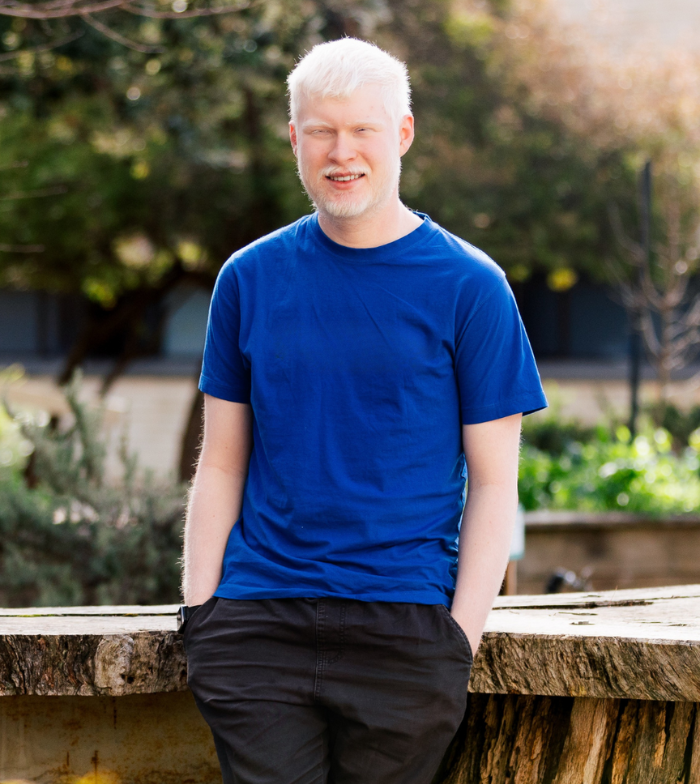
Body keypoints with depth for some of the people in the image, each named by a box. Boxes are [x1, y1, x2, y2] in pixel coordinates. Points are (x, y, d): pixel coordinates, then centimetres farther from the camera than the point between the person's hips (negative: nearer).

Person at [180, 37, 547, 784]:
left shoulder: (469, 286, 1)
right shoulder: (249, 278, 9)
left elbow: (493, 483, 0)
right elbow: (221, 464, 12)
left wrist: (460, 638, -8)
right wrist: (199, 610, 2)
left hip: (404, 635, -2)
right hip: (256, 625, 2)